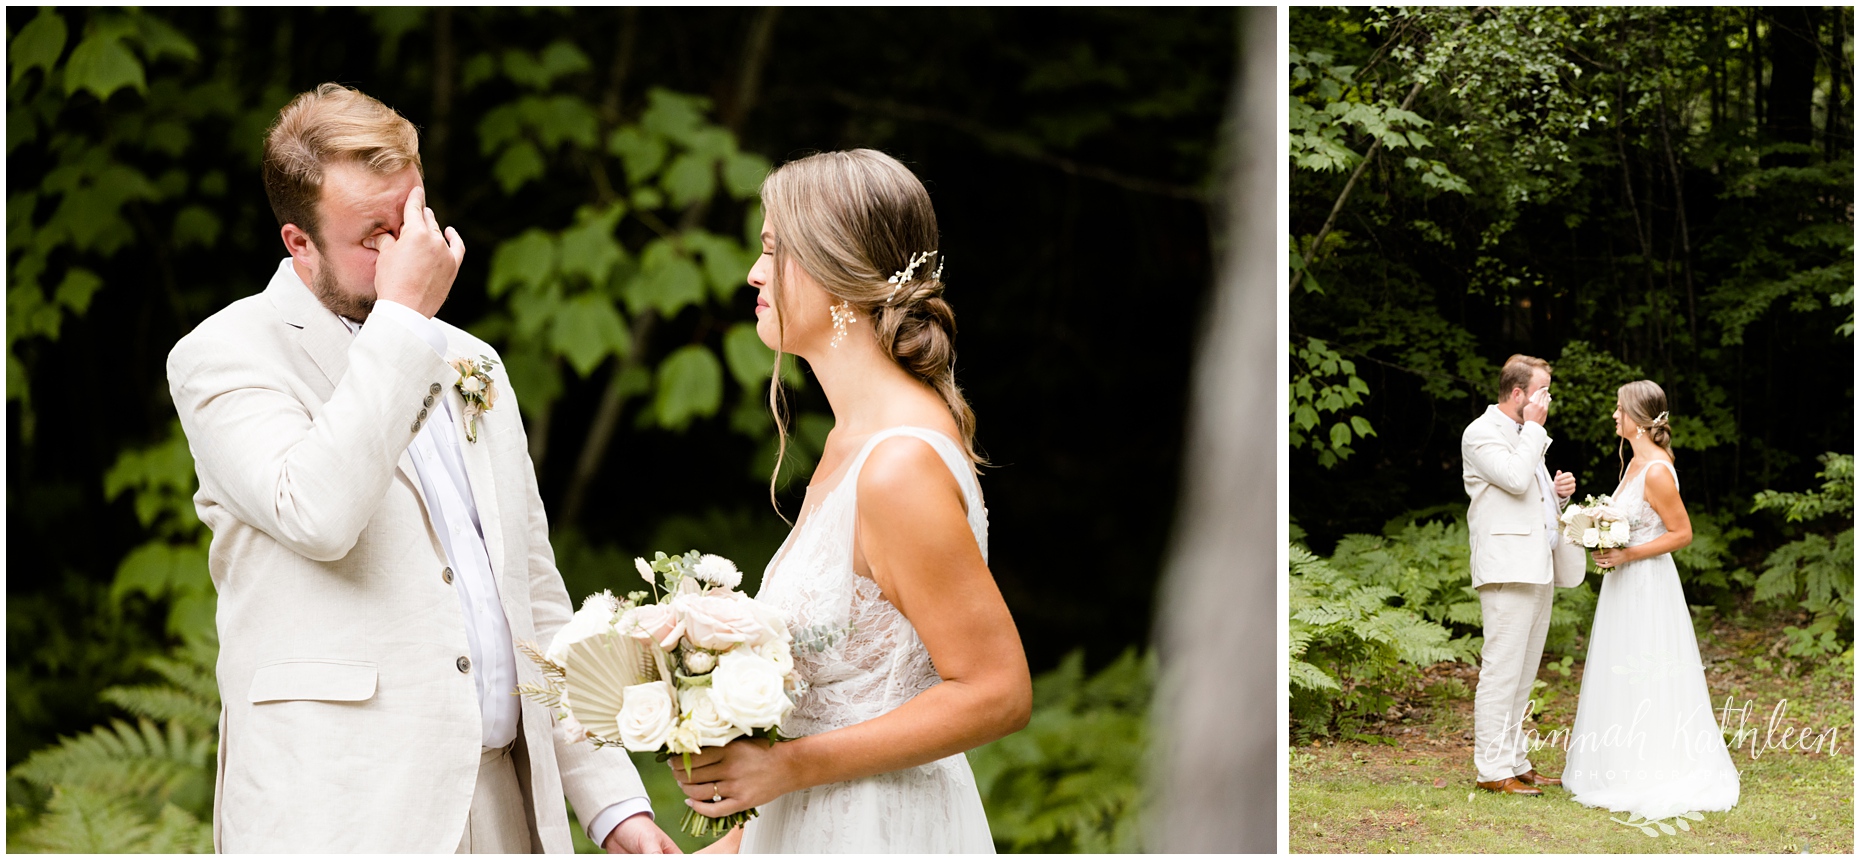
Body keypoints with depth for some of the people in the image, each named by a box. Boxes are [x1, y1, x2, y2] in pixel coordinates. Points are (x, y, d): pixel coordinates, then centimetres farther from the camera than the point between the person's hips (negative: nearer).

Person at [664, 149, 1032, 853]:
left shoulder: (901, 465, -21)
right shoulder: (852, 438, 7)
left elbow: (997, 693, -22)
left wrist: (788, 766, -18)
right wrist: (744, 835, 11)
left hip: (881, 831, -8)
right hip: (812, 823, 8)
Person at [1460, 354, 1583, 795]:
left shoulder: (1524, 435, 23)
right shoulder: (1482, 433, -7)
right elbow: (1516, 479, -22)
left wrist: (1560, 492, 6)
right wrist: (1534, 428, -11)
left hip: (1538, 569, 10)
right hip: (1507, 568, -10)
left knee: (1523, 675, 11)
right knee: (1501, 669, -10)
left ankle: (1515, 761, 16)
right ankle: (1492, 770, -9)